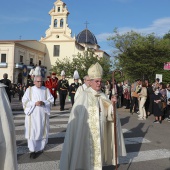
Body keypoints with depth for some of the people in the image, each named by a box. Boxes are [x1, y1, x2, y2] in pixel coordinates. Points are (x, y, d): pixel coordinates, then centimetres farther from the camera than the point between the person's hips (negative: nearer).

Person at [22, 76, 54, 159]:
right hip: (32, 114, -2)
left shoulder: (46, 90, 5)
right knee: (32, 132, -4)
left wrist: (43, 102, -17)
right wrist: (35, 103, -18)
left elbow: (51, 100, 1)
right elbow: (24, 101, -5)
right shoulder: (29, 90, 1)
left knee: (42, 131, 8)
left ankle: (39, 147, 28)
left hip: (43, 114, 2)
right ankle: (33, 150, 3)